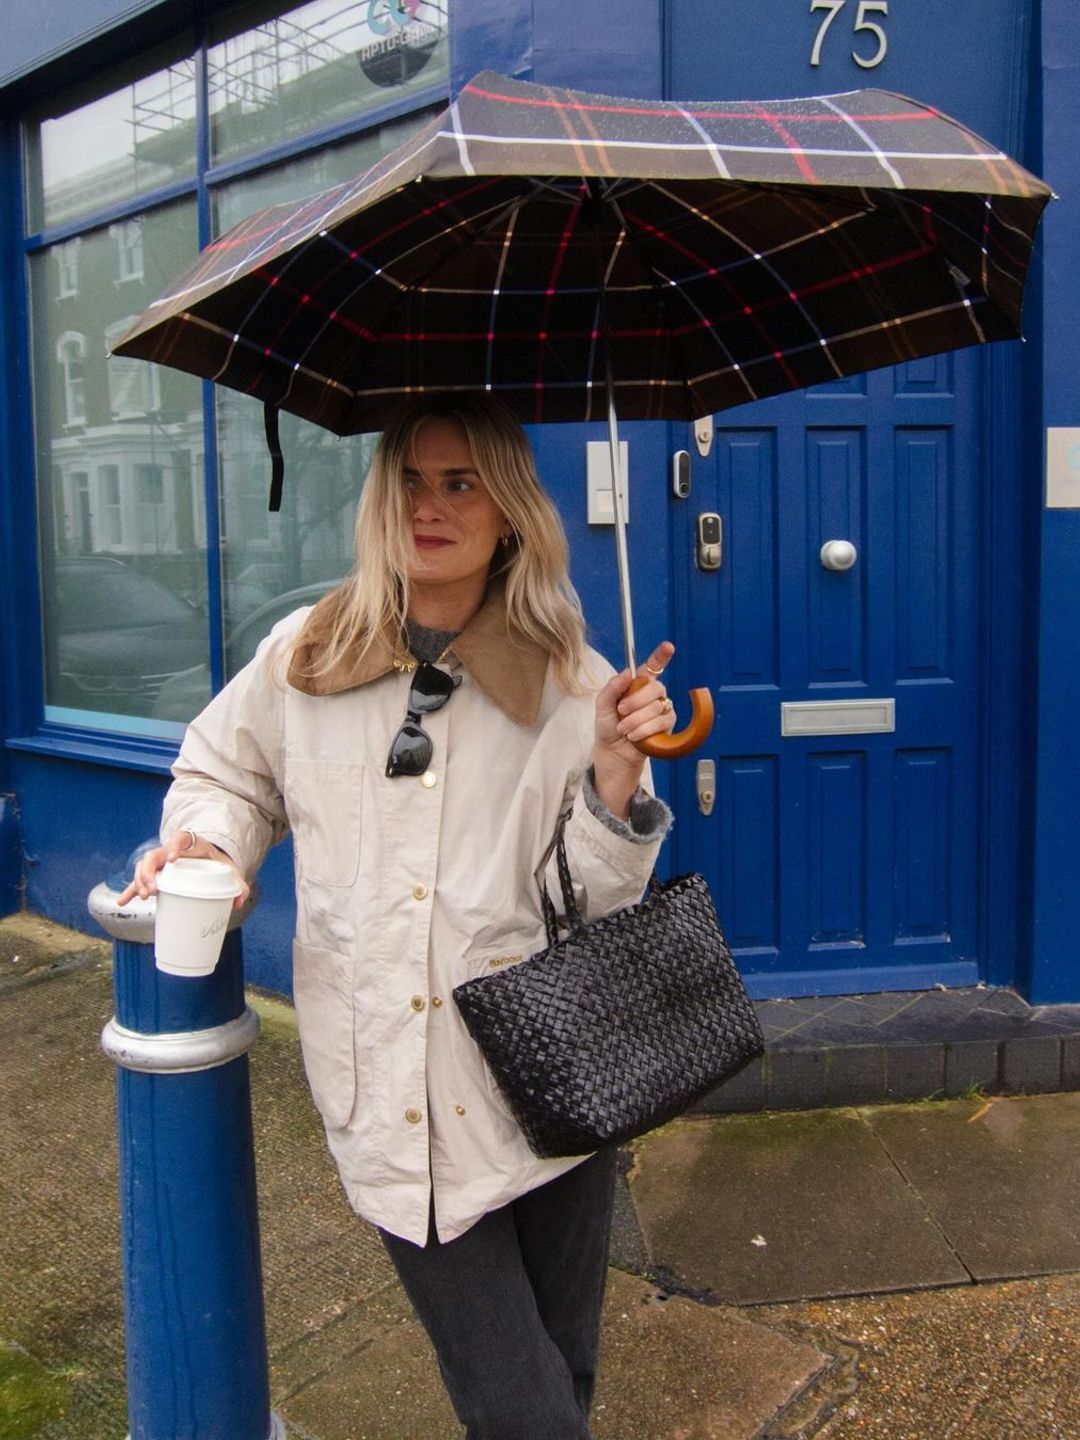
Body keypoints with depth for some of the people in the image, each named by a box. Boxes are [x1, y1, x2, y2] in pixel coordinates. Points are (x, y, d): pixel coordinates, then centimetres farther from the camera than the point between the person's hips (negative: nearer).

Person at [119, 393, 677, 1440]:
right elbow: (225, 773, 18)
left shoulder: (571, 684, -3)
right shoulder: (304, 659, 0)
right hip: (392, 1098, 0)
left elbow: (600, 900, -2)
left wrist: (616, 769, -17)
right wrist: (206, 841, -1)